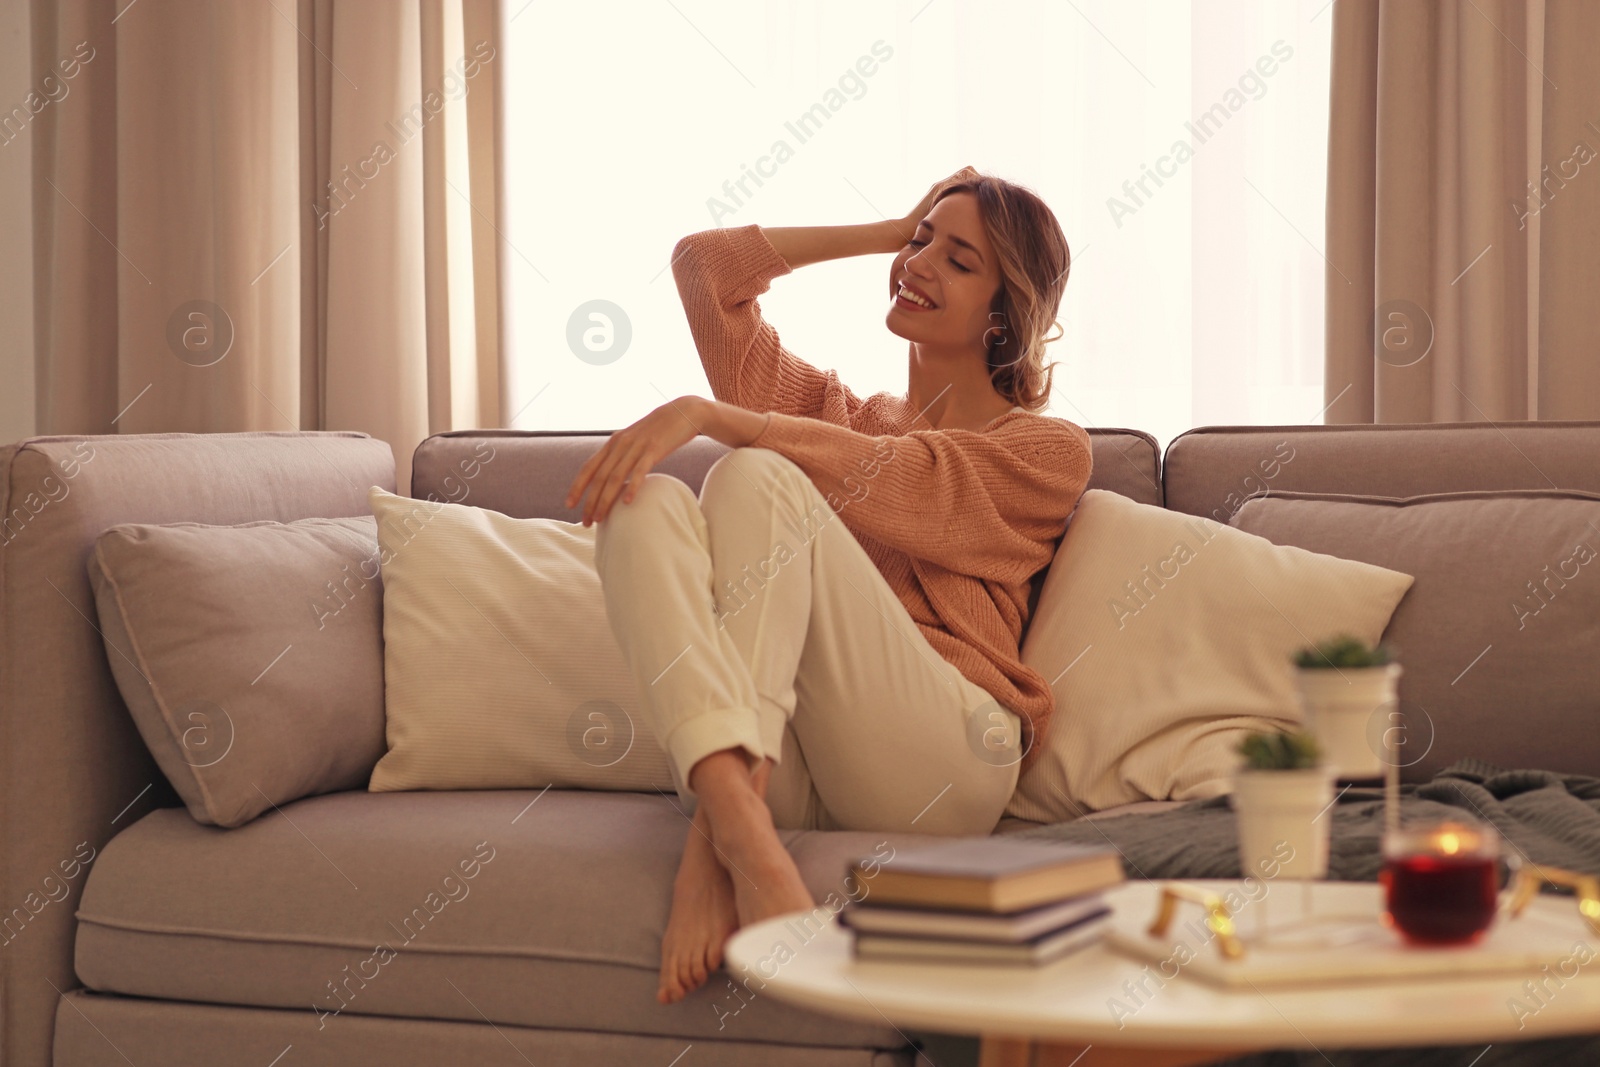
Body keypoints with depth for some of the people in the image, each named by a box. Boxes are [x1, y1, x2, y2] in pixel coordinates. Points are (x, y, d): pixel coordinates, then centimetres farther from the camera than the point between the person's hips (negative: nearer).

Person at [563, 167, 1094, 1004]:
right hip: (791, 773, 4)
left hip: (938, 766, -4)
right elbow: (704, 263, 25)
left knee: (757, 478, -22)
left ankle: (713, 842, -38)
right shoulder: (835, 407, 31)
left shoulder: (1047, 450, 15)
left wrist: (703, 415, -14)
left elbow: (873, 476, -4)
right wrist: (889, 232, 27)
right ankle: (739, 815, -42)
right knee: (648, 503, -20)